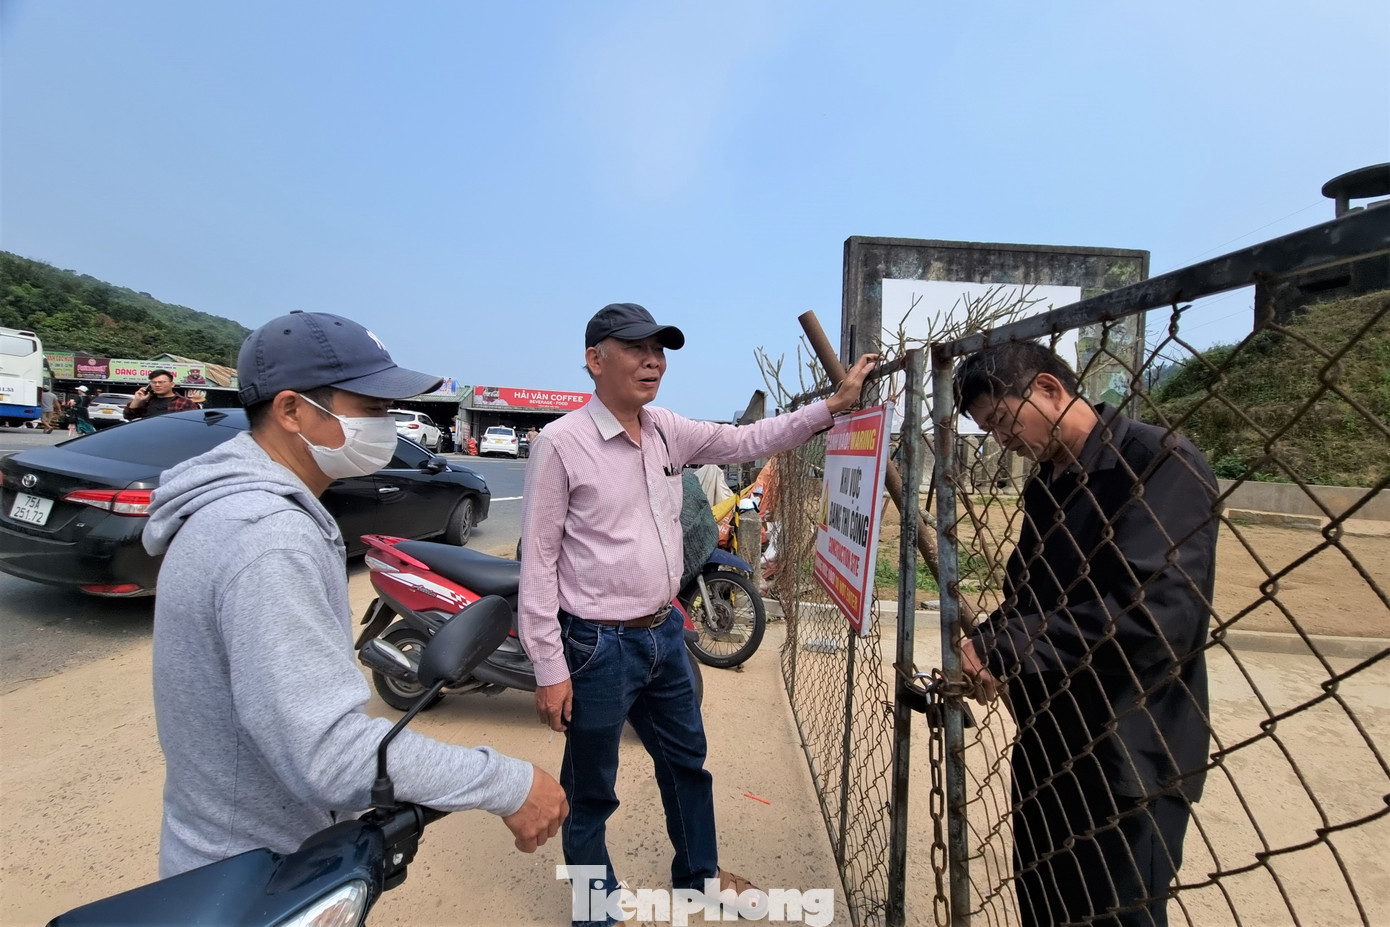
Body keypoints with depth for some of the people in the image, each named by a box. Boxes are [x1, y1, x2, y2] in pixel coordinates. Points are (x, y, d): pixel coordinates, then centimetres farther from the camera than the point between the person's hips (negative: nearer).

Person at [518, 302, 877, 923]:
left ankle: (698, 874, 51)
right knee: (590, 791, 16)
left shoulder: (668, 431, 2)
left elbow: (747, 441, 7)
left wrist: (832, 406, -1)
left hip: (664, 633, 7)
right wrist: (550, 669, -13)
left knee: (687, 762, 25)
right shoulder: (561, 443, -17)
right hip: (598, 645, -7)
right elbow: (538, 563, -15)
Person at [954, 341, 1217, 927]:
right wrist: (982, 645, -6)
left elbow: (1157, 614, -29)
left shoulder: (1164, 464, -18)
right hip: (1046, 744, 8)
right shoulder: (1045, 483, 8)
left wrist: (1005, 650, -24)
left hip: (1129, 760, -7)